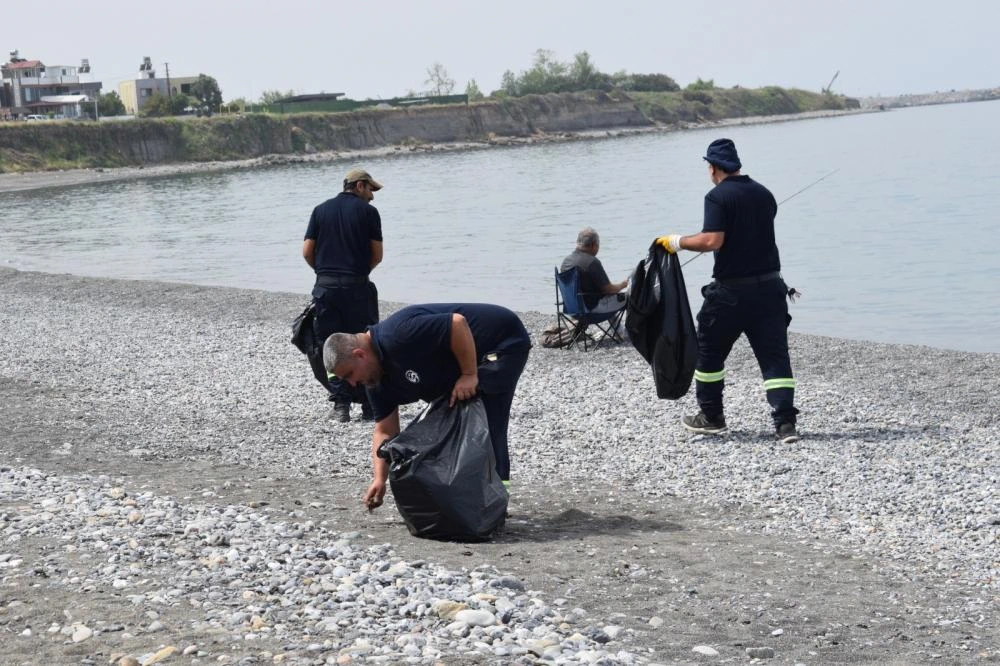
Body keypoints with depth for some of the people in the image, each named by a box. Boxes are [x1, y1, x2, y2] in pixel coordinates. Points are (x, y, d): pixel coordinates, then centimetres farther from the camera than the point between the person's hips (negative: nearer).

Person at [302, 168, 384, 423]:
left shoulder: (321, 210, 10)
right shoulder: (368, 211, 1)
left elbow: (307, 251, 5)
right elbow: (377, 255, 0)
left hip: (325, 287, 2)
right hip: (357, 287, -2)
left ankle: (341, 403, 0)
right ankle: (369, 405, 7)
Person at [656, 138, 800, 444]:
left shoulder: (718, 196, -10)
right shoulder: (764, 193, 10)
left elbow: (713, 241, -20)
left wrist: (678, 242, -6)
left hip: (731, 290, -5)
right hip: (769, 284, 5)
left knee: (709, 351, 15)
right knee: (774, 355, 2)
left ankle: (711, 416, 25)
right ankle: (785, 422, -8)